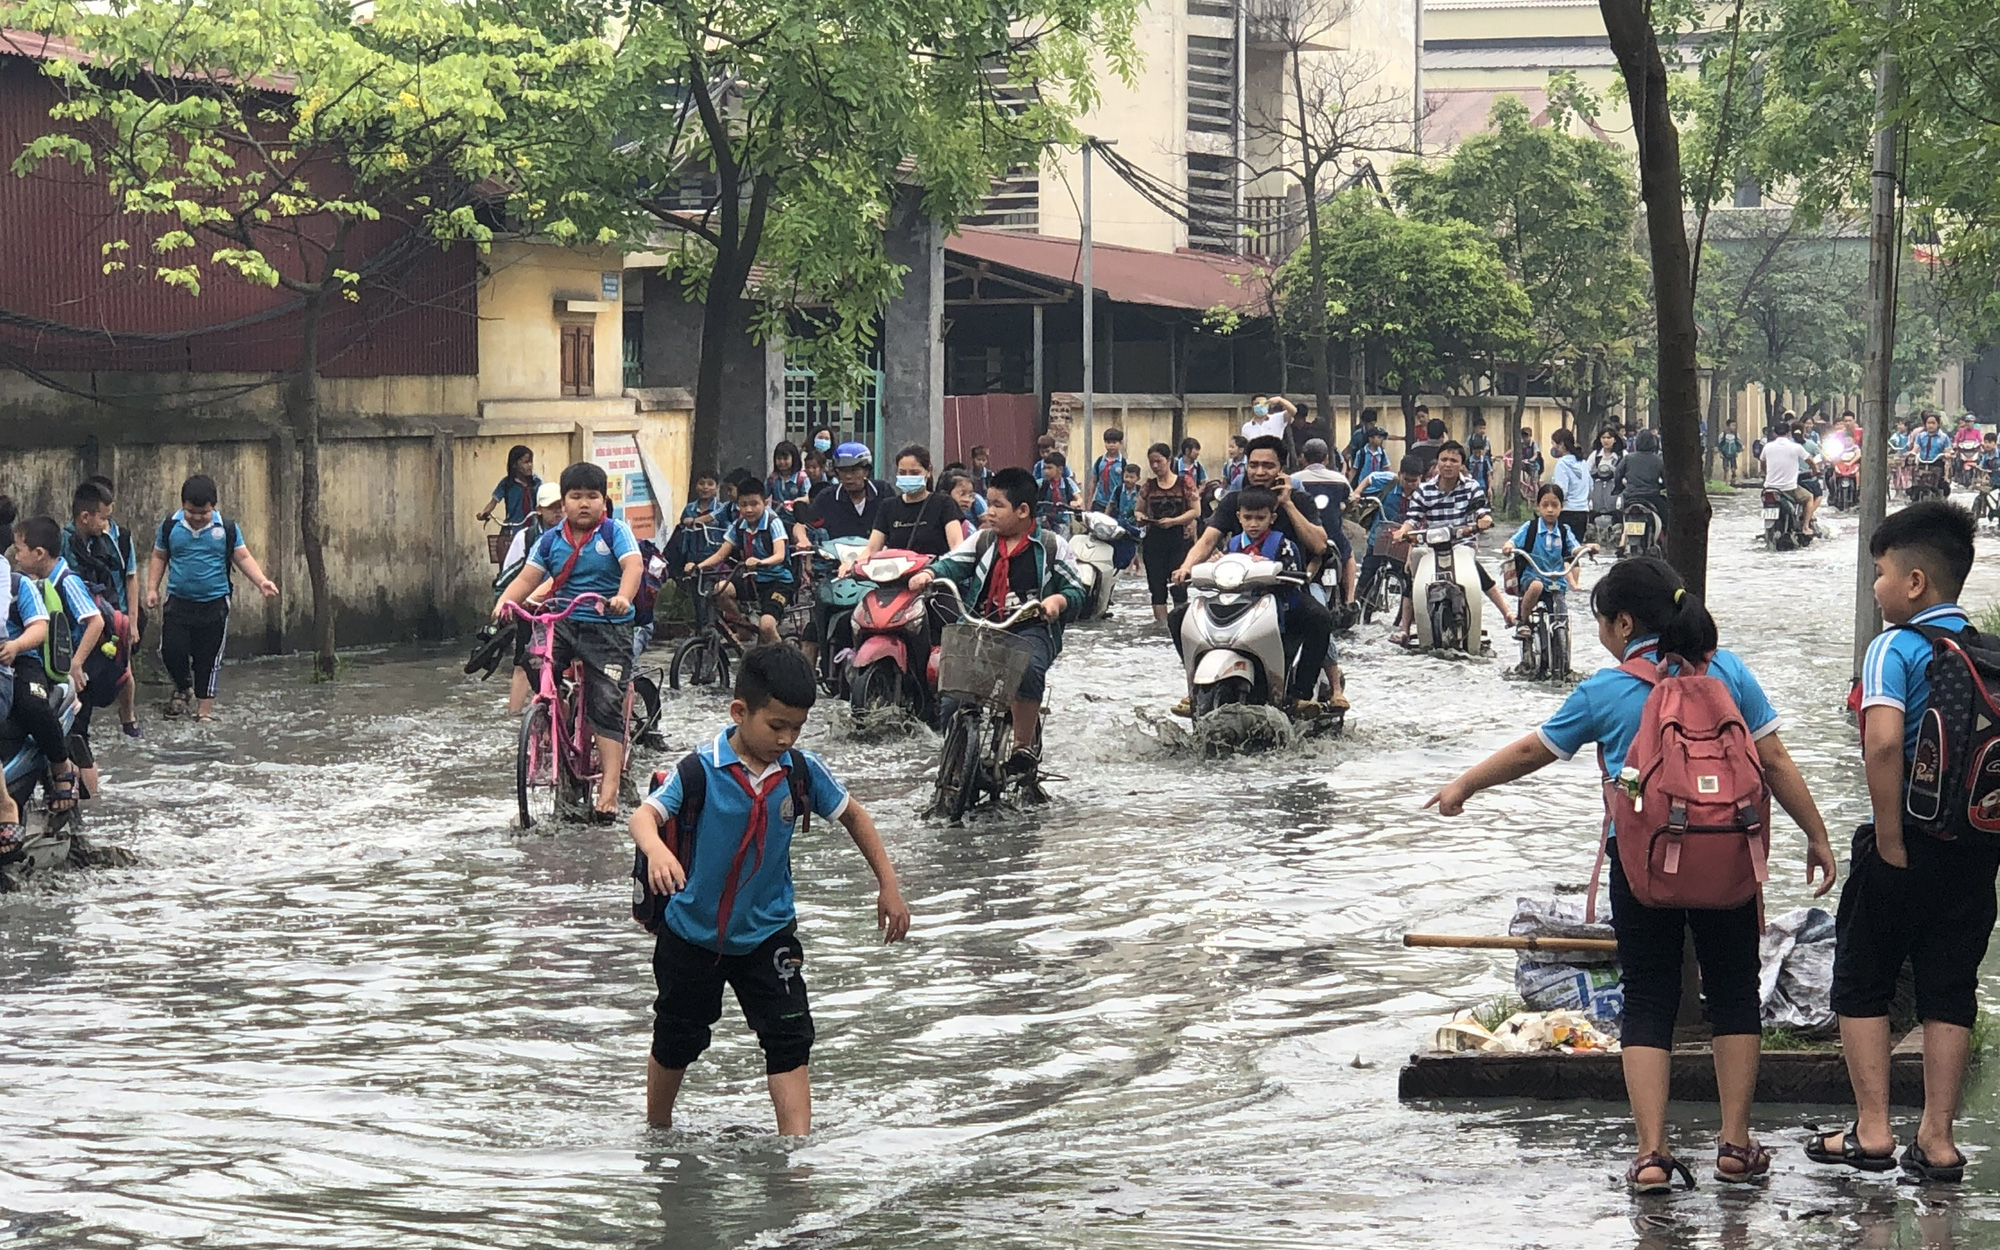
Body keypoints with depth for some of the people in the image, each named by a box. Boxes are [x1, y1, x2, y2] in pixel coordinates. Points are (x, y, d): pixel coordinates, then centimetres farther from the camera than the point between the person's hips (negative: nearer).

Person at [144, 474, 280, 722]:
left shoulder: (227, 528, -2)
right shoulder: (170, 526, 0)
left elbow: (243, 557, 1)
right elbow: (158, 558, 10)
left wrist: (262, 581, -13)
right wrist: (152, 588, 1)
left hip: (214, 605, -1)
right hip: (178, 603, 1)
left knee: (209, 659, 4)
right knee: (171, 650, -8)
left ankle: (205, 709, 16)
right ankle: (183, 689, 23)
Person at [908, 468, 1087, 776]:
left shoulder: (1051, 545, 7)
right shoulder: (982, 541, 16)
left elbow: (1076, 591, 7)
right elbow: (953, 564, 3)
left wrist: (1057, 600, -15)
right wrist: (927, 574, -19)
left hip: (1032, 628, -3)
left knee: (1028, 668, -37)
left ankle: (1025, 747, -21)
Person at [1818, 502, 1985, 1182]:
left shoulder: (1896, 647, -13)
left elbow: (1883, 742, -27)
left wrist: (1890, 840, -19)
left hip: (1906, 845, -5)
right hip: (1977, 846, 5)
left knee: (1862, 982, 10)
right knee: (1949, 990, 10)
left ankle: (1872, 1131, 9)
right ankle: (1937, 1141, 11)